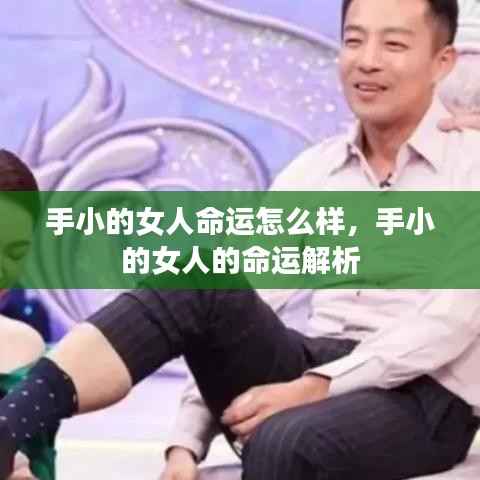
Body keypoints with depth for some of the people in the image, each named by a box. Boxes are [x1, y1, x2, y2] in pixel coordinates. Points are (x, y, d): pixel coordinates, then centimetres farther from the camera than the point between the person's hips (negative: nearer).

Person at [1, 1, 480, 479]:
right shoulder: (310, 171, 12)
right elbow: (240, 308, 5)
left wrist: (315, 387, -21)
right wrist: (189, 441, -7)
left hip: (424, 398, -4)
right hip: (314, 376, 4)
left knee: (283, 442, -38)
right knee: (198, 277, -24)